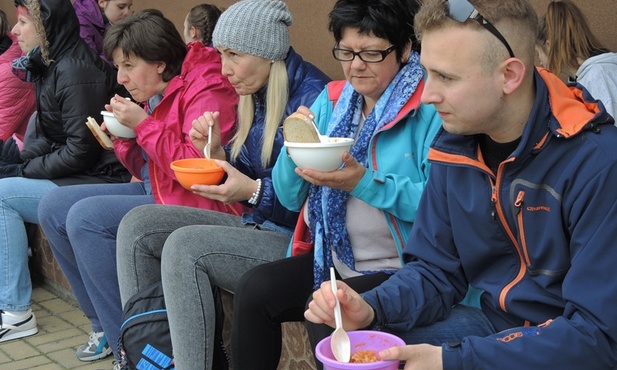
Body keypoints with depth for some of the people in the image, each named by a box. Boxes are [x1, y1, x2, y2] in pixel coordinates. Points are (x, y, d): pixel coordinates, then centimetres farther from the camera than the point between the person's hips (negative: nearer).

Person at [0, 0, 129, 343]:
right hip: (71, 175, 10)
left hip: (97, 181, -10)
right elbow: (45, 136, 17)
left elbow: (81, 151, -22)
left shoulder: (76, 71, -19)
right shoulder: (50, 67, 11)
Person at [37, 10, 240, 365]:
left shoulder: (207, 89, -17)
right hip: (155, 193, 10)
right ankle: (104, 326, 12)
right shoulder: (155, 95, 9)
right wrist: (123, 139, -1)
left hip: (195, 205, -10)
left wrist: (143, 125, -21)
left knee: (85, 216, -23)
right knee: (54, 208, 6)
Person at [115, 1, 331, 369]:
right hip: (256, 226, 9)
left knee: (184, 246, -28)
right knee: (138, 225, 0)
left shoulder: (312, 97, -16)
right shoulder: (255, 96, 10)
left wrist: (254, 191, -24)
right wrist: (216, 151, -2)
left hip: (297, 241, -9)